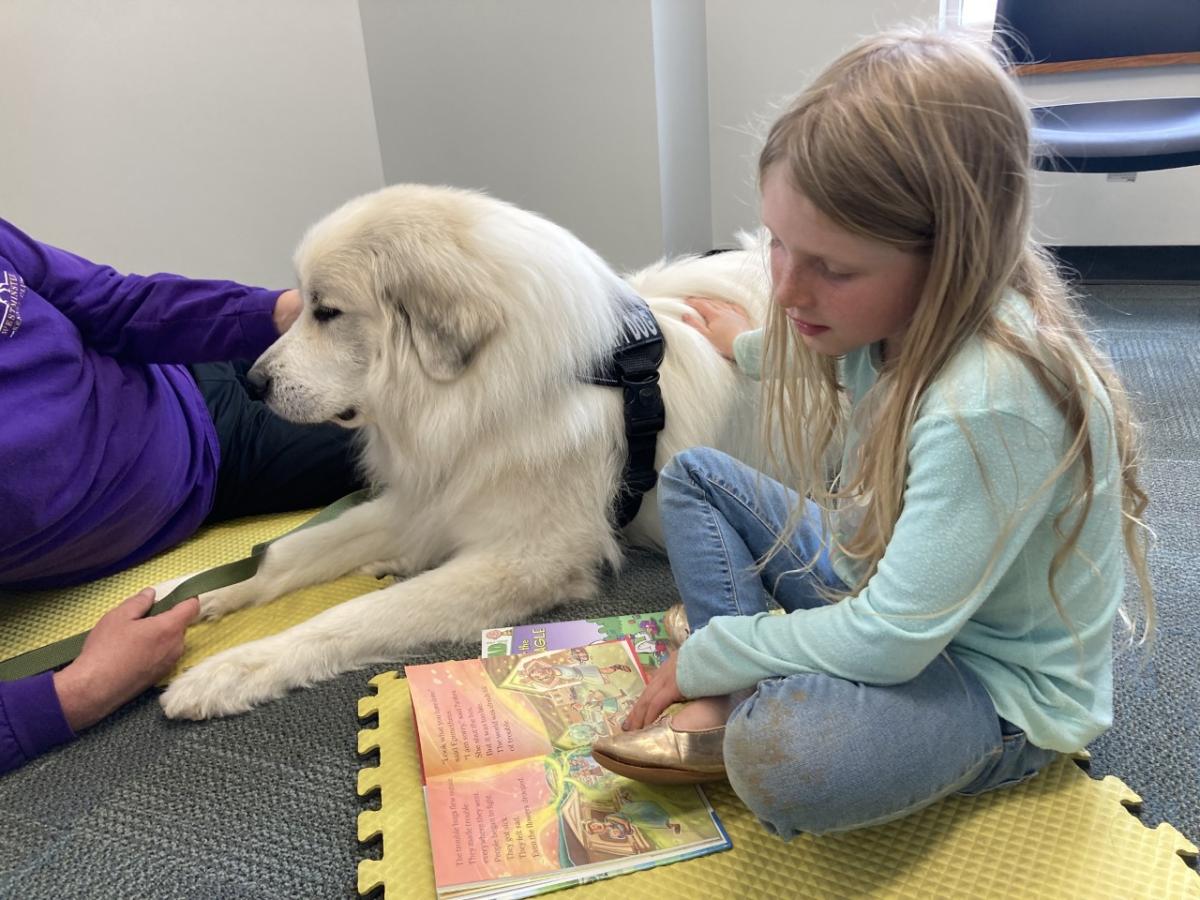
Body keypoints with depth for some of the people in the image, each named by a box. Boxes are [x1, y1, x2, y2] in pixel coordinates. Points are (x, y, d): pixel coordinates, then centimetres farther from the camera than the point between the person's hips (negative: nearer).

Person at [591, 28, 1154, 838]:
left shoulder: (993, 404, -36)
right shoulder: (907, 313, -11)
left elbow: (888, 642, -31)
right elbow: (830, 352, 17)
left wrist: (708, 654, -18)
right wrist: (747, 345, 35)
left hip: (1001, 687, -8)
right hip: (882, 581, 9)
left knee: (782, 759, -39)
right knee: (695, 474, 8)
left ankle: (746, 719, -3)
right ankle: (734, 706, -8)